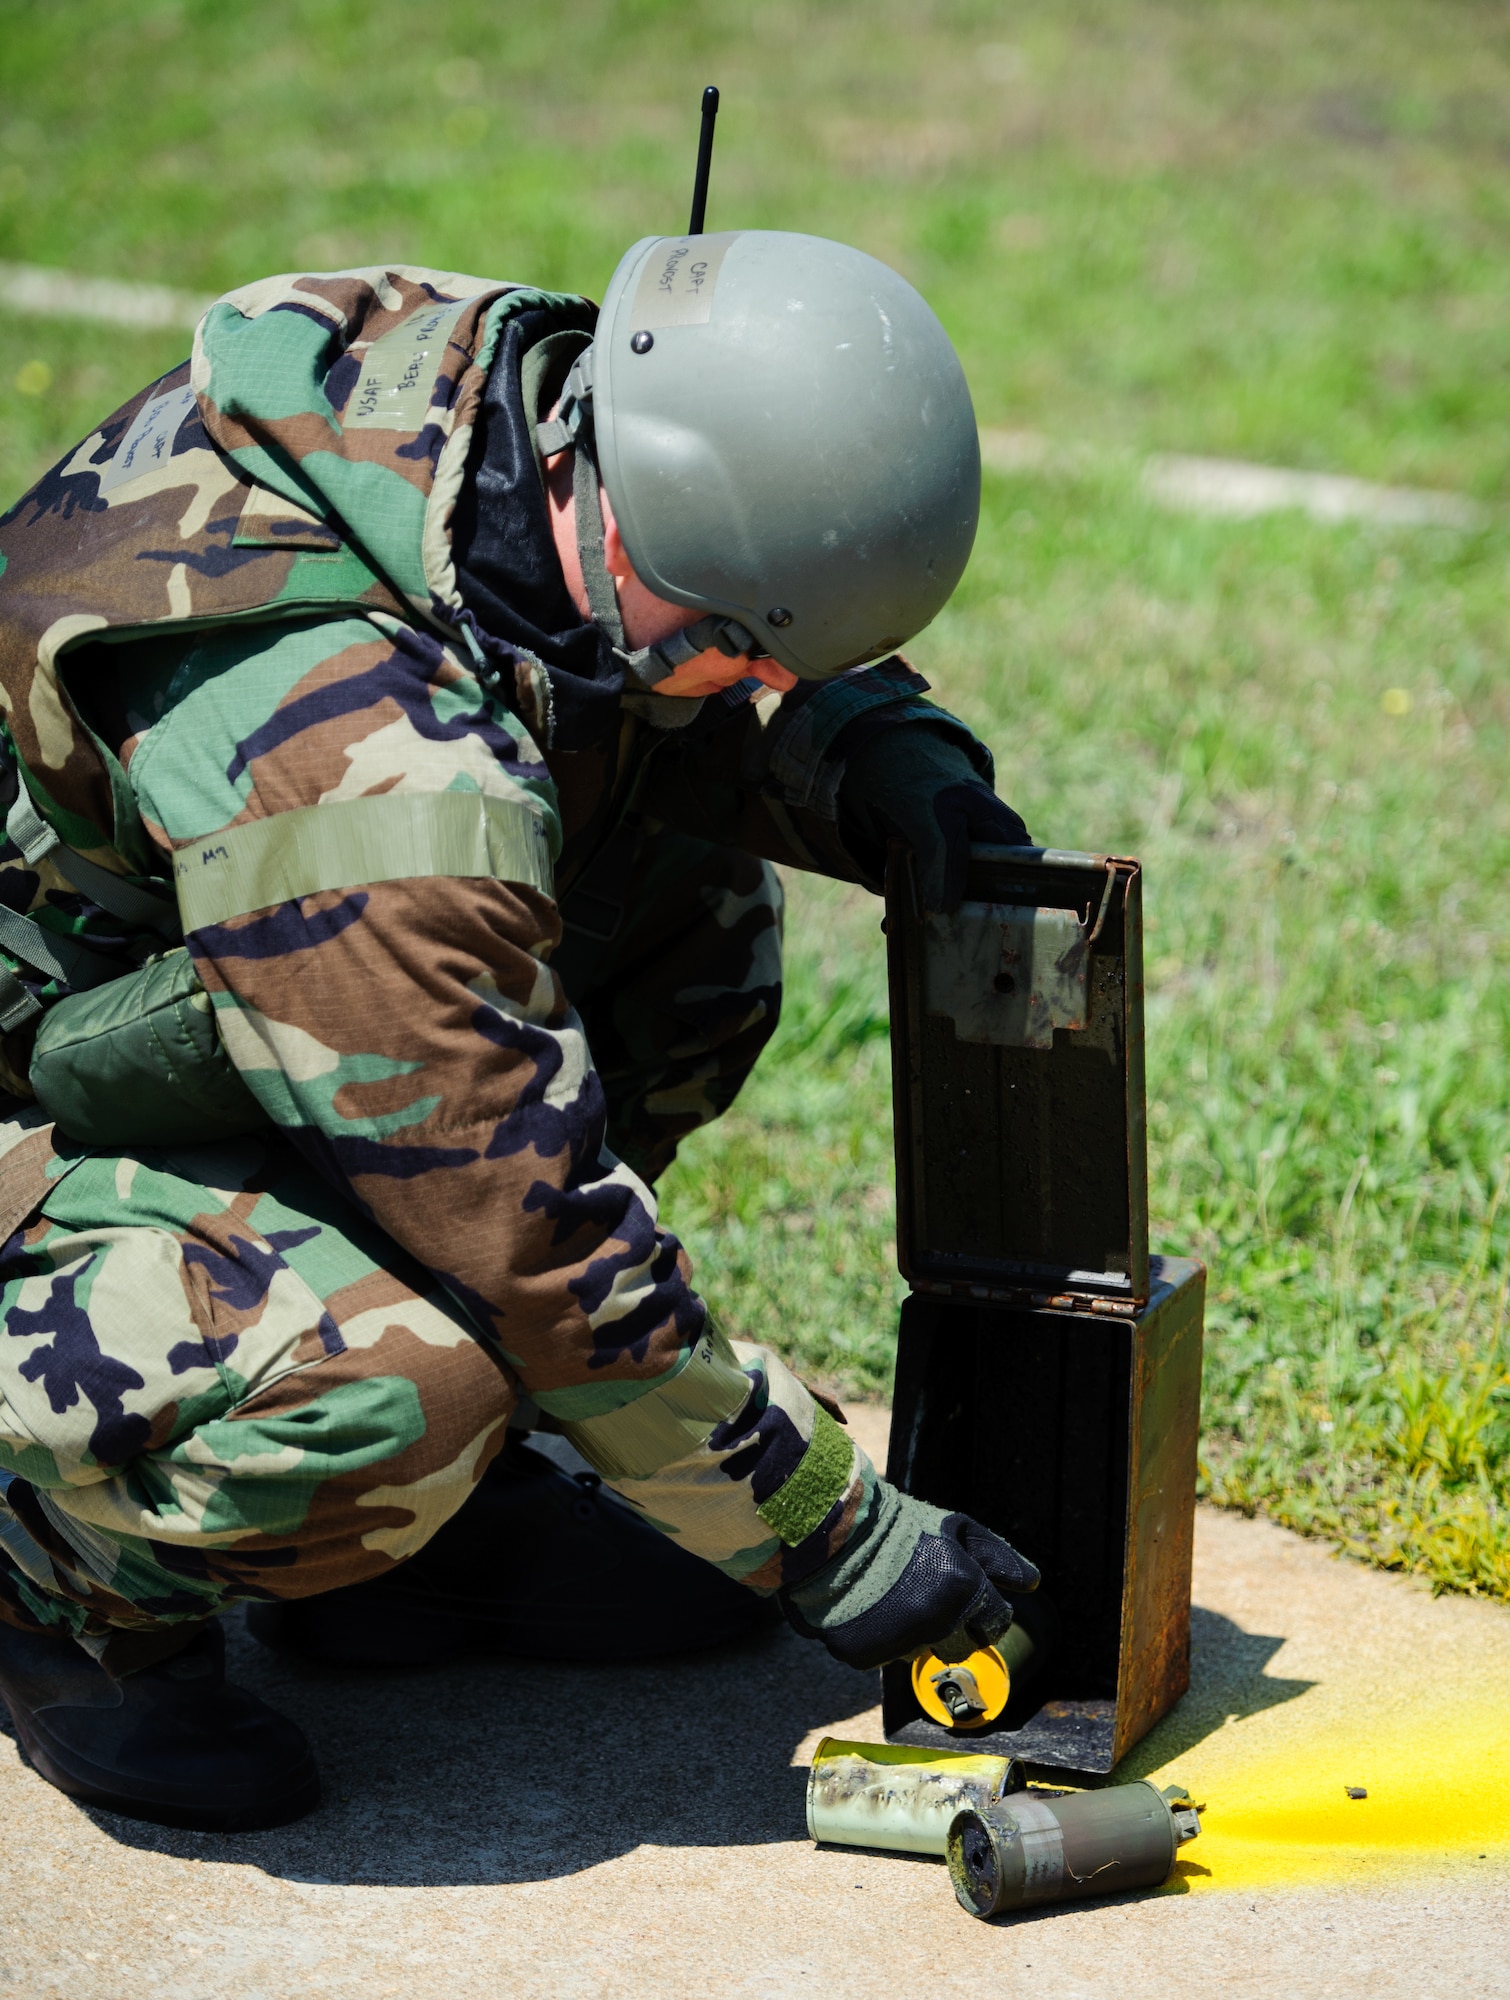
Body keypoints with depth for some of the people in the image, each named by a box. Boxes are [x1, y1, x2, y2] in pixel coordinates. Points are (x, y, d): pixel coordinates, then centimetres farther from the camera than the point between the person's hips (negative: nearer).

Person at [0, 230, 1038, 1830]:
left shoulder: (516, 386, -13)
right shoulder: (359, 765, -37)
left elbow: (736, 698, 8)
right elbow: (531, 1225, -30)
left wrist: (884, 754, -14)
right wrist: (827, 1536, -20)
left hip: (155, 1003, 9)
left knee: (686, 882, -2)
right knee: (396, 1392, -34)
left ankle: (427, 1485, 6)